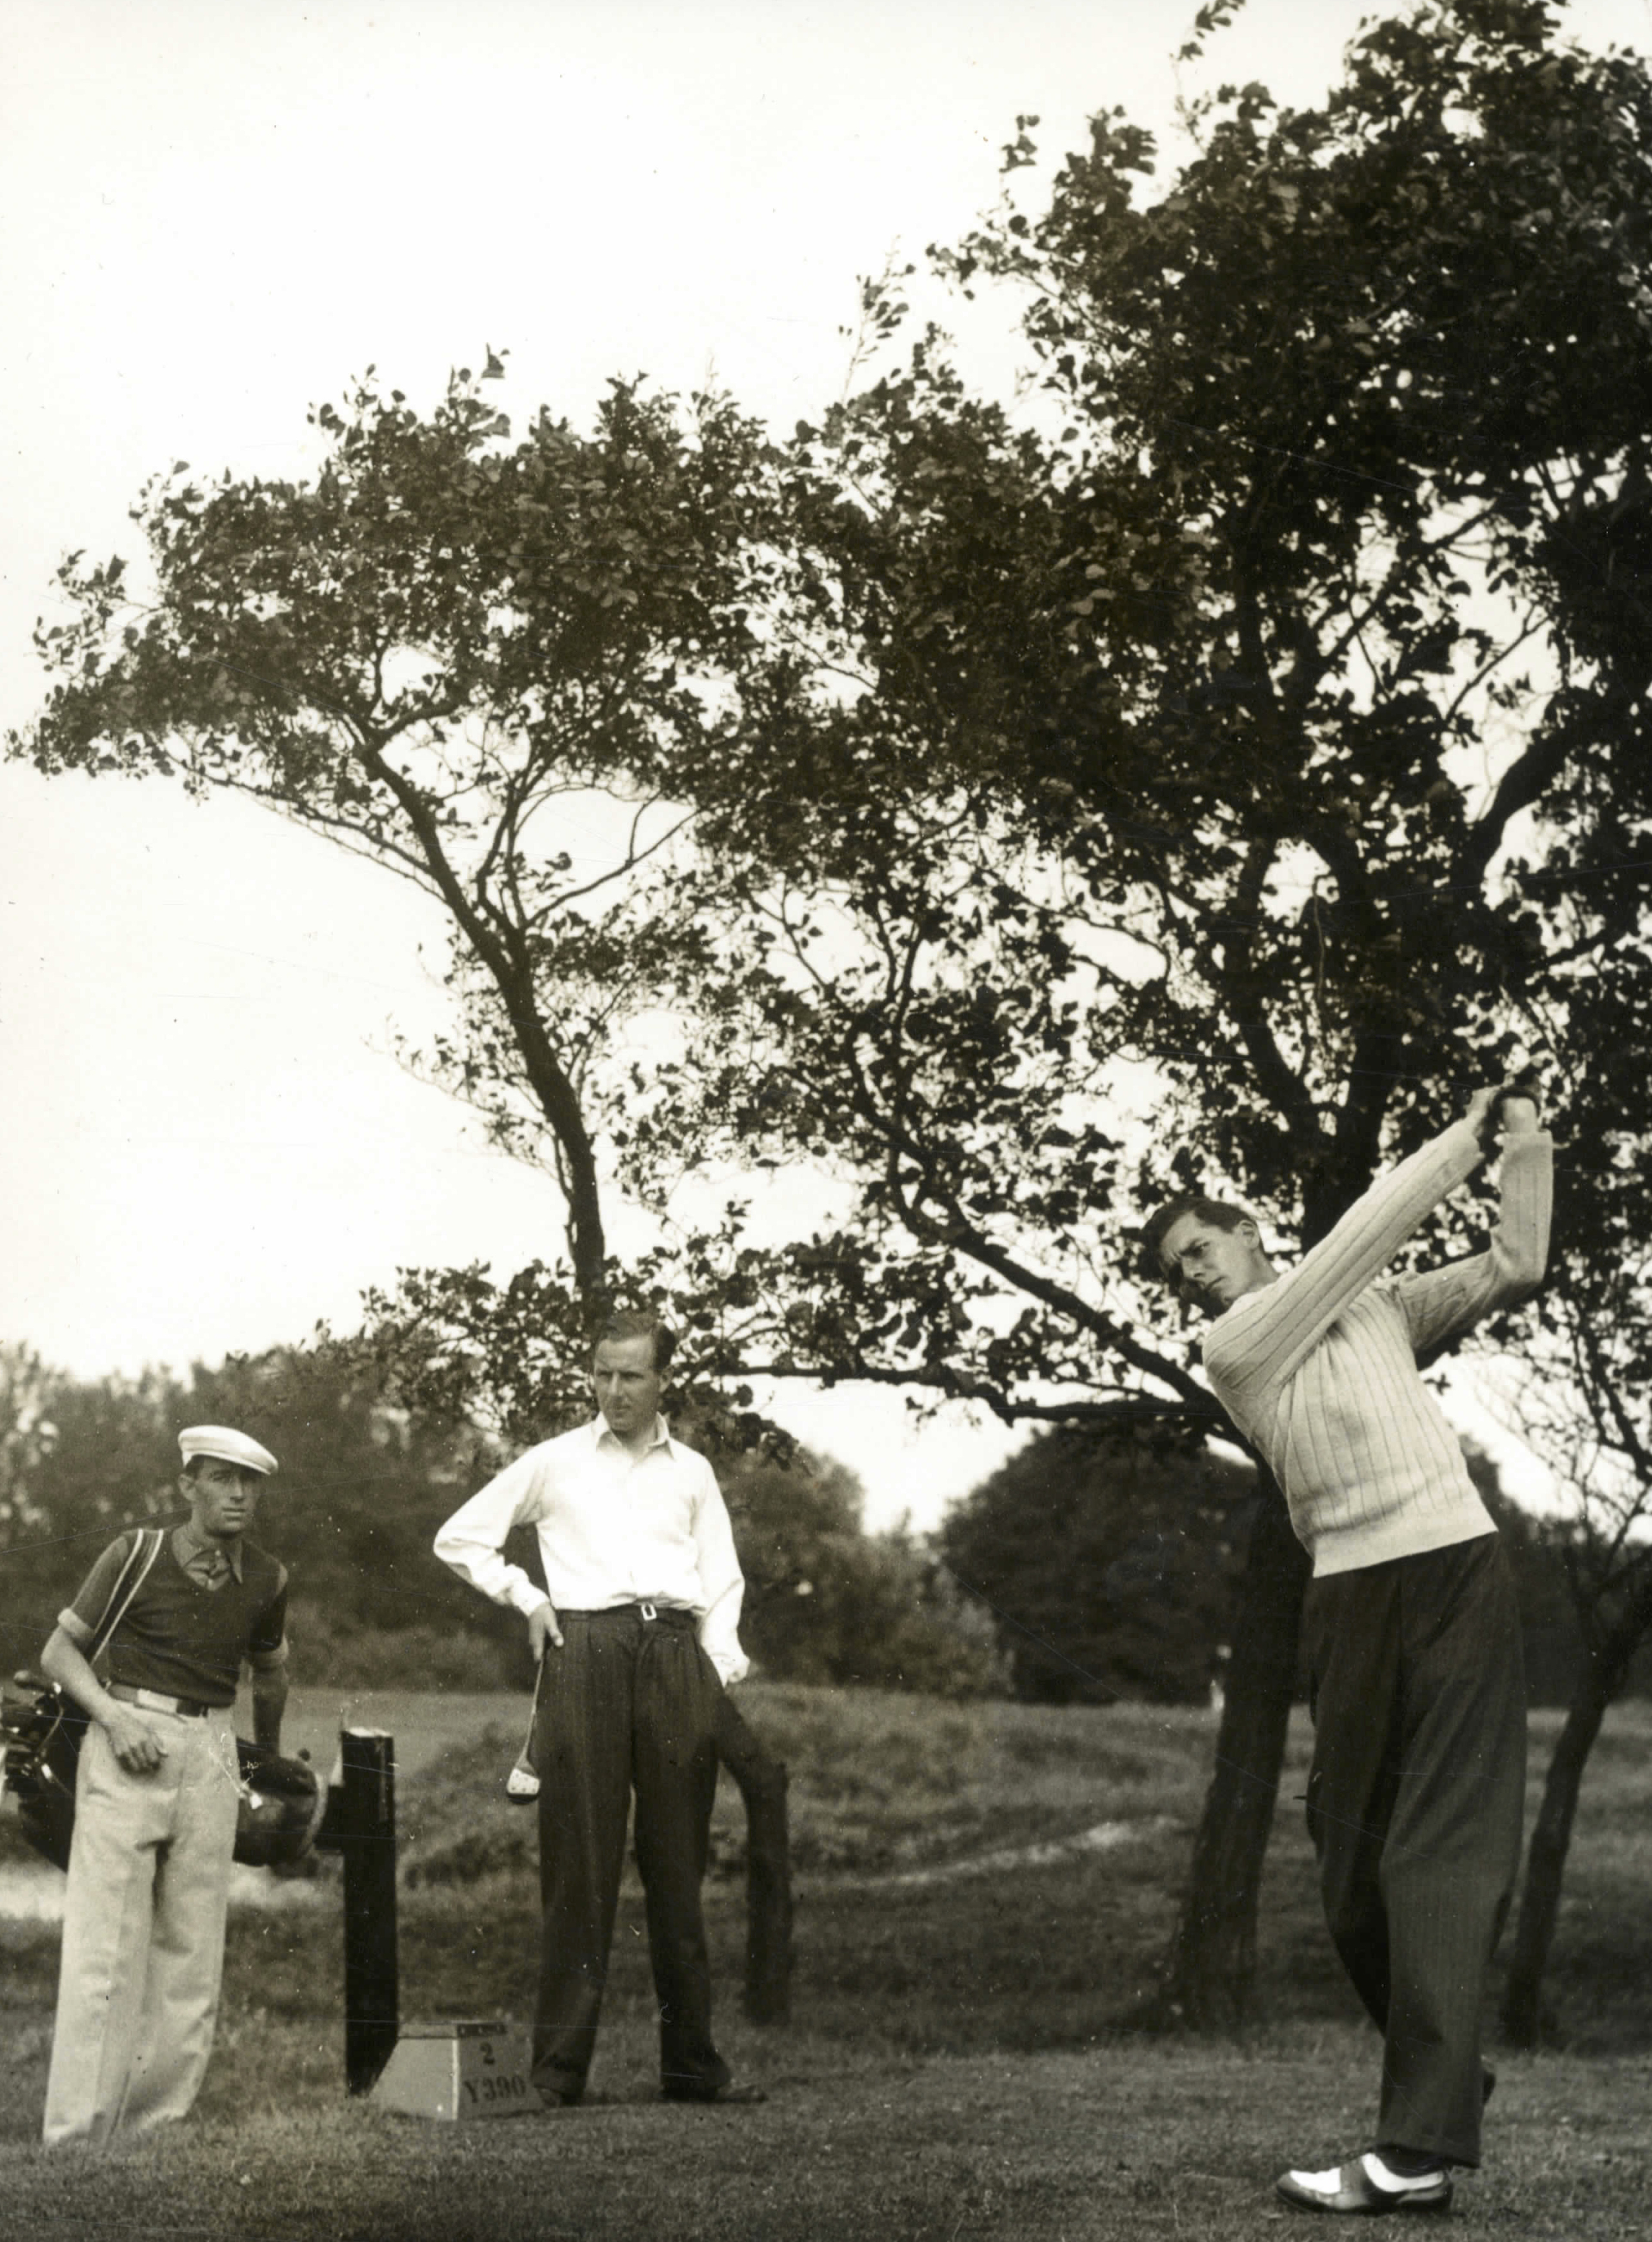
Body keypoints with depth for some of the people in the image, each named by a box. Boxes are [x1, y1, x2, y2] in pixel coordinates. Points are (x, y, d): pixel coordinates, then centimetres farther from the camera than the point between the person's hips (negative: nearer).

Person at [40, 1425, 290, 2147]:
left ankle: (161, 2124, 10)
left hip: (210, 1753, 4)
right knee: (105, 1944, -8)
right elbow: (60, 1651, 0)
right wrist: (115, 1719, -15)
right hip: (129, 1747, -4)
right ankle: (77, 2134, -4)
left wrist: (269, 1759, 32)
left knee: (191, 1947, 3)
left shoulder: (266, 1579, 6)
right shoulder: (135, 1555, -5)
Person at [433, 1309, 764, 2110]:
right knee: (579, 1862, -5)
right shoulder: (555, 1463, 11)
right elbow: (459, 1540, 16)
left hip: (675, 1652, 2)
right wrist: (525, 1596, 5)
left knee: (678, 1863, 4)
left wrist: (723, 1667, 2)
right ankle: (558, 2070, -1)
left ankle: (691, 2063, 10)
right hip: (586, 1653, -2)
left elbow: (722, 1582, 17)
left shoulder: (691, 1471, 18)